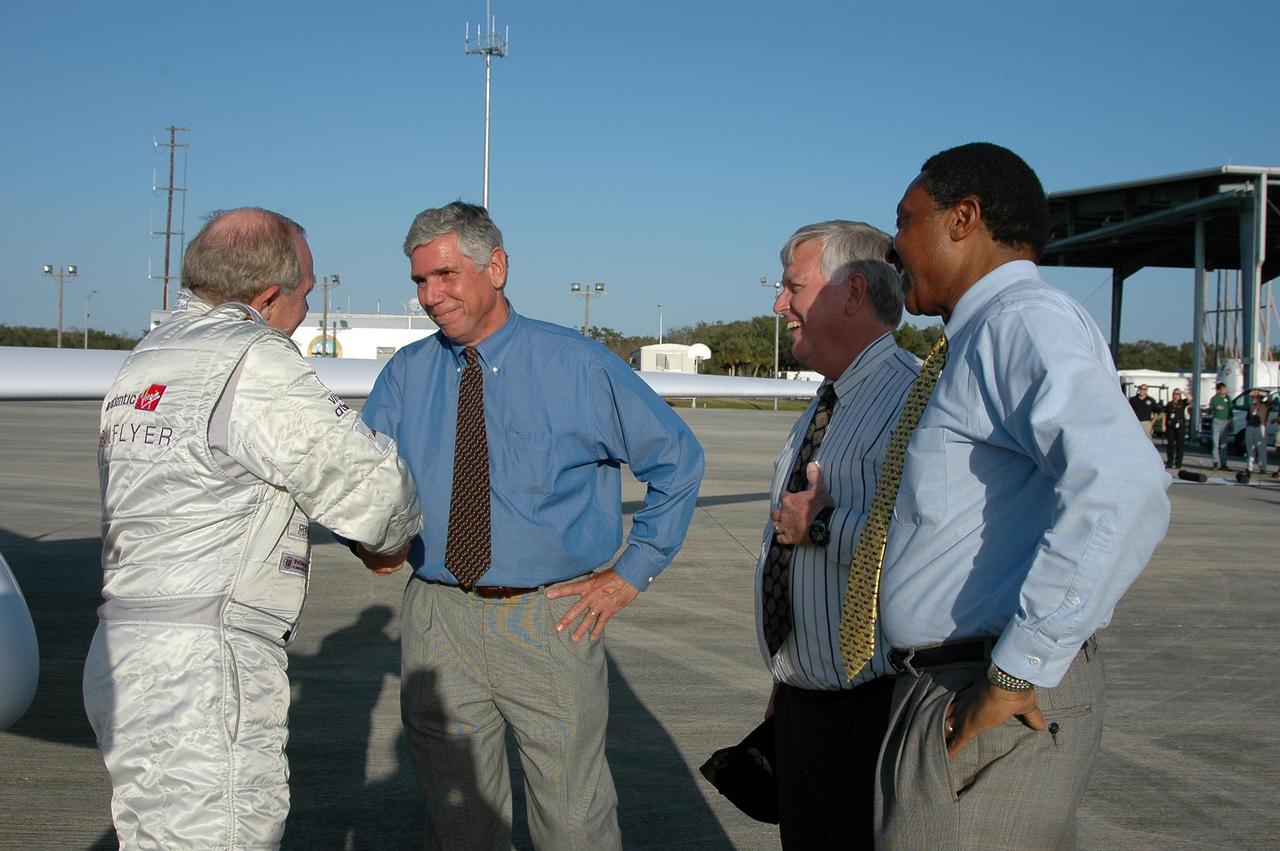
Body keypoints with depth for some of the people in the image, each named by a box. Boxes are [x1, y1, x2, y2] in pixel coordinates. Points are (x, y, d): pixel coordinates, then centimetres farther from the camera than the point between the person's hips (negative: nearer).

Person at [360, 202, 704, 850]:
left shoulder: (578, 365, -3)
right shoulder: (405, 375, 6)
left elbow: (678, 458, 4)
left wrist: (631, 573, 1)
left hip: (550, 621, -2)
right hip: (437, 620, 3)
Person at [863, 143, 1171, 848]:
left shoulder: (1027, 321, -15)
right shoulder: (976, 343, 17)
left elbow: (1120, 490, -32)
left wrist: (1017, 674, -27)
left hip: (993, 710, -10)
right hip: (939, 690, 10)